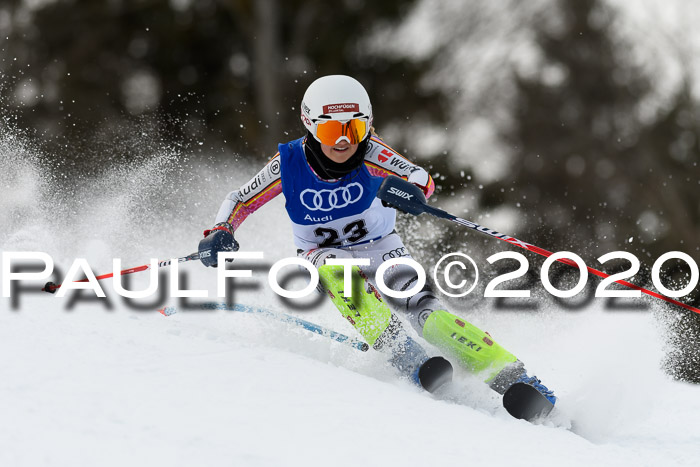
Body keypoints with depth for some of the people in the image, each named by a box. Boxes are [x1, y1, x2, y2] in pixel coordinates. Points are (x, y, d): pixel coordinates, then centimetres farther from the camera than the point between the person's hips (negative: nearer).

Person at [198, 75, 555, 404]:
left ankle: (510, 376, -27)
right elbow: (239, 201, -9)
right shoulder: (289, 163, -20)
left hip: (380, 248, 0)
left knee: (424, 310, -24)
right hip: (324, 253, 0)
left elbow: (423, 180, -24)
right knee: (337, 268, -37)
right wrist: (221, 233, -29)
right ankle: (405, 357, -42)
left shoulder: (368, 153, -22)